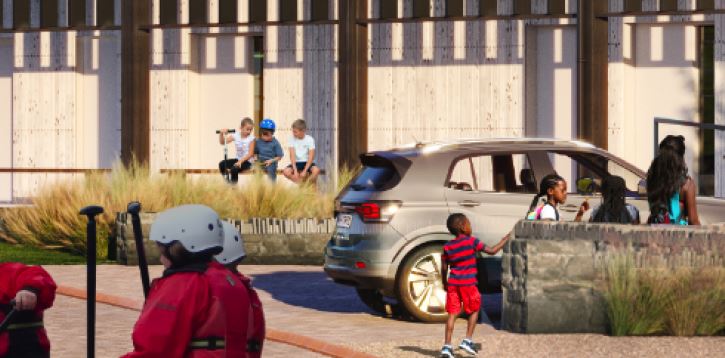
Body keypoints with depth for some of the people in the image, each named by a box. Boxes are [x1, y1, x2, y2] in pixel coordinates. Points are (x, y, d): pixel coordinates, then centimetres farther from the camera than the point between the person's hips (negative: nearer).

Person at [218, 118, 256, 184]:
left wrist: (240, 161, -24)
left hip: (246, 161, -5)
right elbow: (222, 142, 1)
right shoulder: (236, 135, 0)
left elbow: (250, 154, -14)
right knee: (222, 164, -13)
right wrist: (221, 134, -18)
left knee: (234, 169, -30)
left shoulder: (251, 138, -10)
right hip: (238, 159, 5)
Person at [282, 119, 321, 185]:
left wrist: (304, 171, -23)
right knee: (286, 171, -28)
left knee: (316, 170, -34)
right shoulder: (292, 139, -3)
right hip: (297, 162, 2)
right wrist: (295, 170, -21)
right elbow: (292, 156, -9)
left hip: (307, 162, -2)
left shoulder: (310, 139, -7)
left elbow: (311, 157, -13)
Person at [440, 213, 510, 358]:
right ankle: (467, 340, 8)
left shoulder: (447, 247, 7)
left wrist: (445, 283, 22)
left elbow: (444, 268, 8)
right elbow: (492, 251, -3)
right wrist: (504, 240, 11)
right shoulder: (472, 242, -6)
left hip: (453, 283, 4)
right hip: (468, 283, -4)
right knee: (474, 311, 15)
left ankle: (447, 346, 1)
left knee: (452, 314, 5)